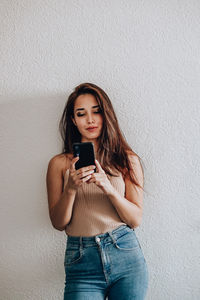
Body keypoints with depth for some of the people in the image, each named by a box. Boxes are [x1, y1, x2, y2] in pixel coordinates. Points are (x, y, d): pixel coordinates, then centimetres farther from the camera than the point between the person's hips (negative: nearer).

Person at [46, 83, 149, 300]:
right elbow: (58, 223, 1)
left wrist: (109, 188, -16)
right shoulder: (59, 164, 4)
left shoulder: (127, 159, 4)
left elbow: (136, 219, -1)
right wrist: (71, 188, -16)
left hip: (126, 257, 1)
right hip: (81, 263, 0)